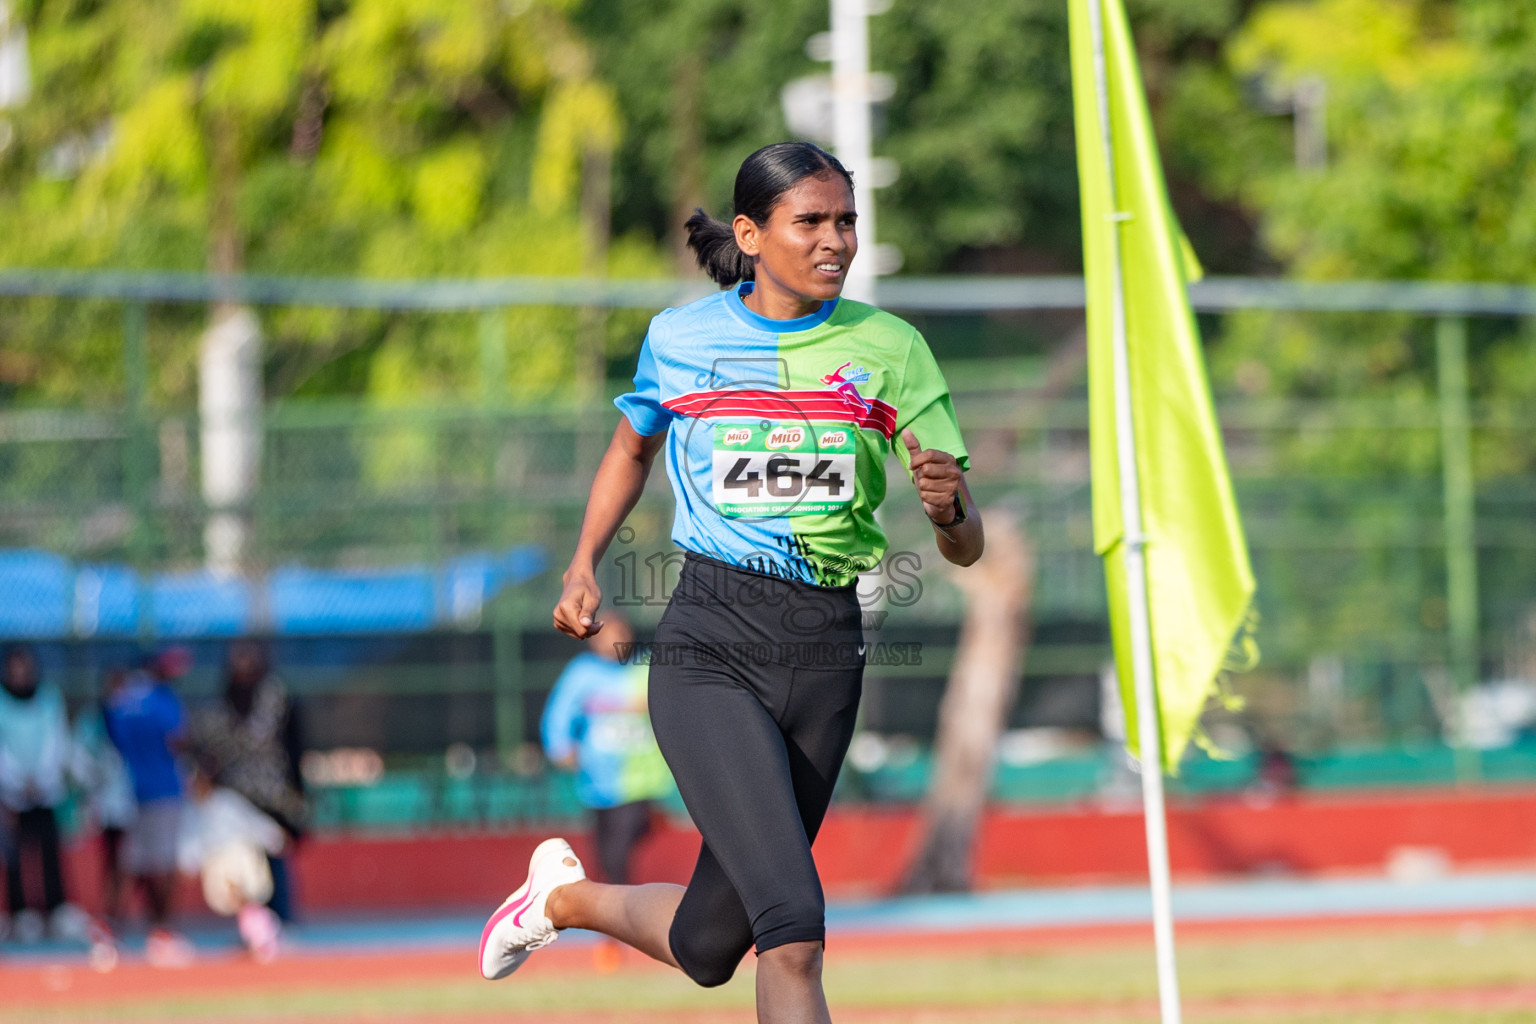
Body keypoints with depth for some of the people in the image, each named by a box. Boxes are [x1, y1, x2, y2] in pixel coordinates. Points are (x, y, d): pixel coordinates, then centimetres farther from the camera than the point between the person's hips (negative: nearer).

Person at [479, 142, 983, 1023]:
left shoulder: (890, 349, 1)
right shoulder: (682, 338, 2)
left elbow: (966, 549, 1)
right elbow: (634, 447, 24)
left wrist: (949, 505, -22)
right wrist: (584, 568, 11)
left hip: (825, 652, 3)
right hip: (710, 650, -3)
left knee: (709, 947, 11)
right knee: (793, 930, -20)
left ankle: (564, 895, 41)